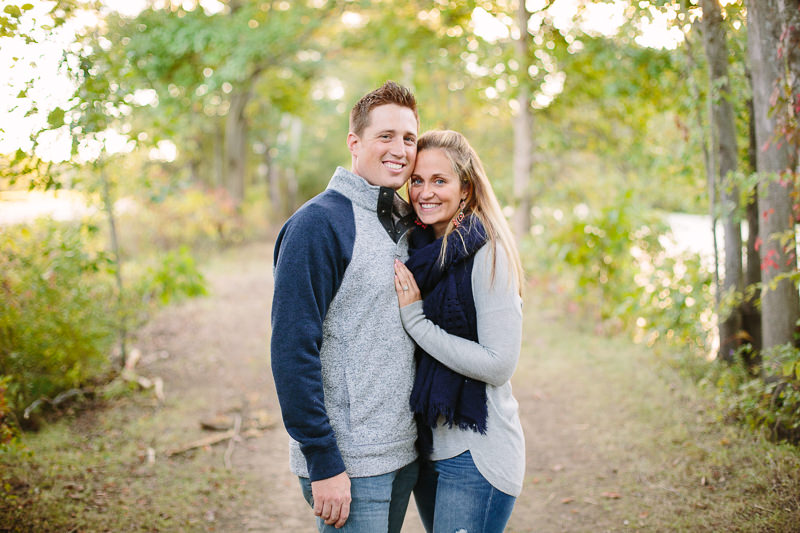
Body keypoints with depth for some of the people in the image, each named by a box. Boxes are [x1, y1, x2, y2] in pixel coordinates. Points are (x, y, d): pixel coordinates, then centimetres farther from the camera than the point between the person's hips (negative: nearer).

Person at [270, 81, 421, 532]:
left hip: (405, 452, 7)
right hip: (348, 461, -7)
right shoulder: (319, 223, -13)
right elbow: (293, 349, -18)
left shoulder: (408, 224, 10)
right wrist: (323, 464, -19)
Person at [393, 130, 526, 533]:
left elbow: (499, 365, -20)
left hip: (475, 454, -7)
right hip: (426, 446, 7)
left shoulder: (488, 253, -14)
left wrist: (416, 320, -18)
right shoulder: (417, 248, 7)